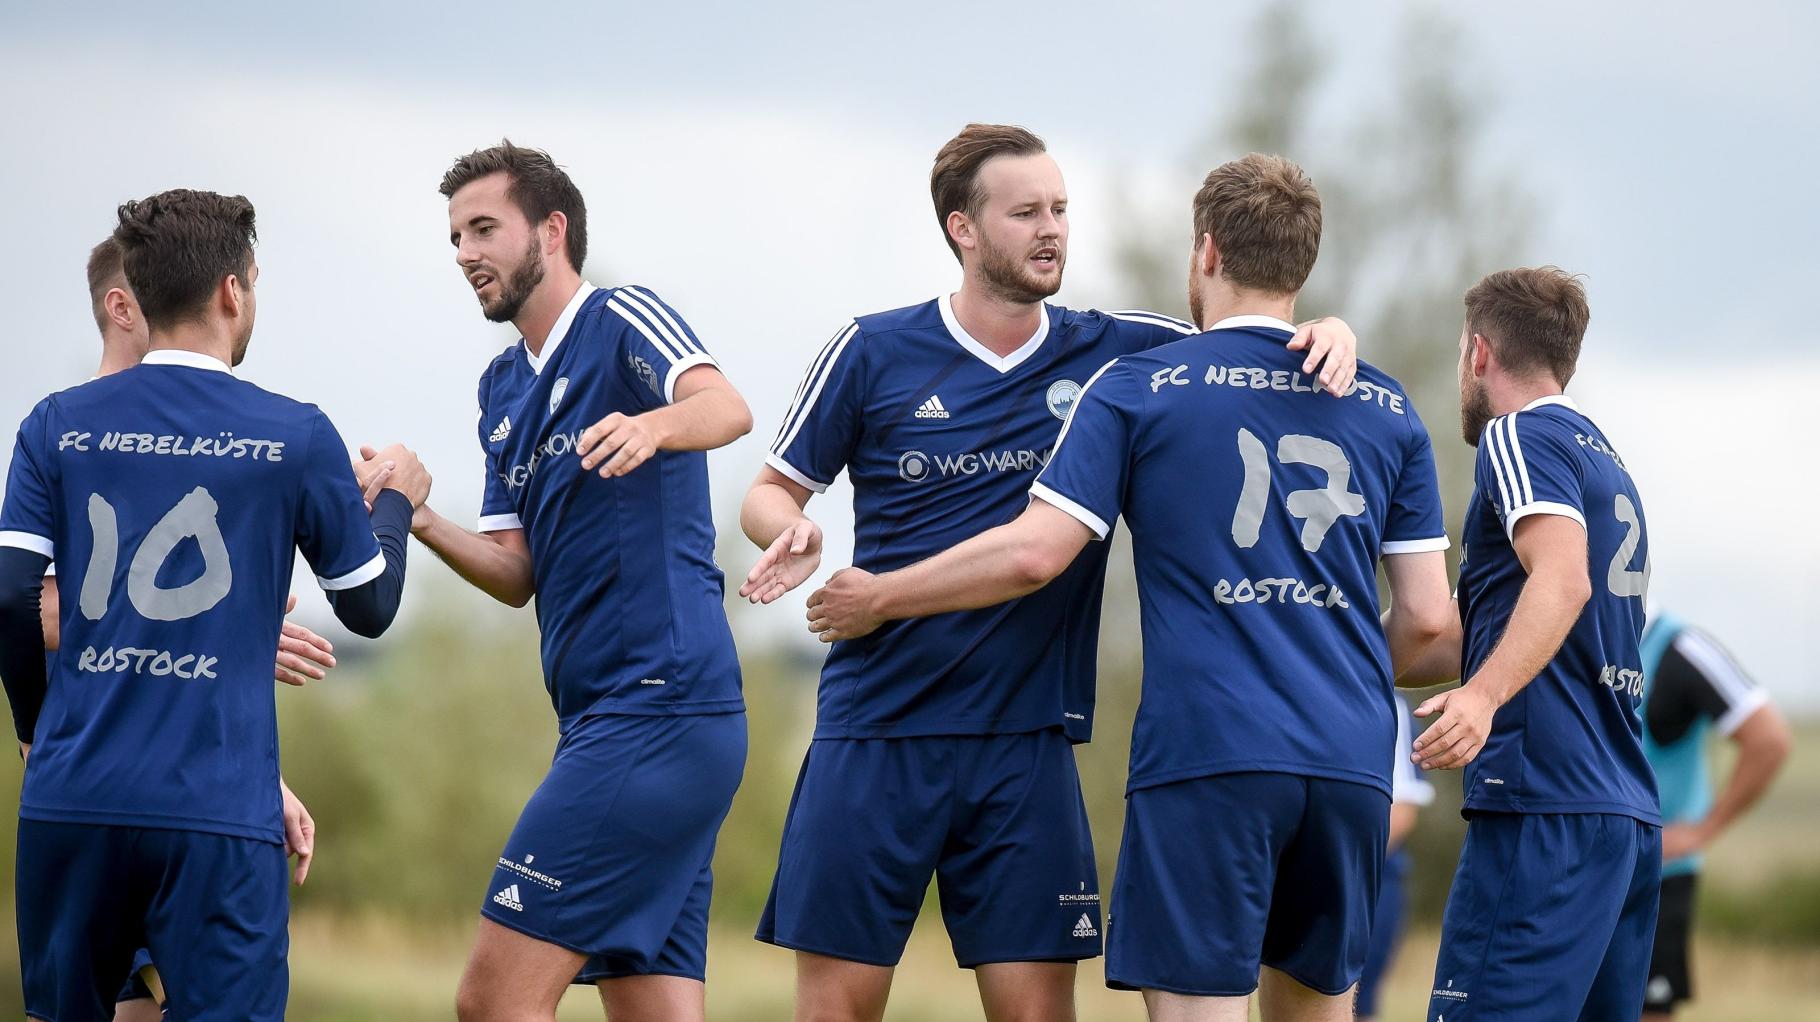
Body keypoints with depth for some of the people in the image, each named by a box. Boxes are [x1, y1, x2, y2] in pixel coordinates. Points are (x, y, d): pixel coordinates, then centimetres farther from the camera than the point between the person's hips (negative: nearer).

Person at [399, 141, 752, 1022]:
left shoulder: (623, 321, -4)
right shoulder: (503, 388, 21)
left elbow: (726, 408, -24)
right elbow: (517, 575, 17)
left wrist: (652, 425, -46)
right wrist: (422, 525, -1)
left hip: (658, 710, -9)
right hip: (603, 720, 9)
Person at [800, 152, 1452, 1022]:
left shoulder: (1137, 388, 1)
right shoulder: (1387, 409, 12)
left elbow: (1033, 554, -6)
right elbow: (1425, 615, 11)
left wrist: (878, 599, 8)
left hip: (1207, 756, -4)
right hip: (1351, 762, 4)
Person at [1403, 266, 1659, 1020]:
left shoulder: (1519, 436, -1)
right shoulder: (1607, 459, 25)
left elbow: (1562, 579, -20)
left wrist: (1483, 695, -33)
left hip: (1546, 814, -9)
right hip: (1632, 818, 9)